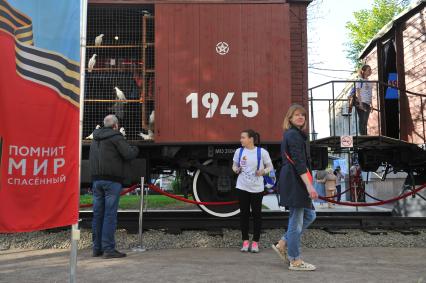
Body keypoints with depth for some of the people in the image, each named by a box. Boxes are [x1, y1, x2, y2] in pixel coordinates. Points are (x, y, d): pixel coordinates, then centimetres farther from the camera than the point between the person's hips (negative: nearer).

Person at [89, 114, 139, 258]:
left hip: (96, 179, 7)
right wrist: (135, 149, 8)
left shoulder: (95, 138, 19)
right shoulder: (116, 137, -5)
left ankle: (97, 248, 14)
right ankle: (108, 248, -5)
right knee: (110, 214, -6)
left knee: (98, 214, 9)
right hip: (111, 180, -7)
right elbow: (129, 154, -12)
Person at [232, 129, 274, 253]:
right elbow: (234, 165, 13)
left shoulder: (262, 152, -7)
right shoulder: (239, 151, 1)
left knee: (257, 214, 4)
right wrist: (236, 169, -9)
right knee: (244, 213, 6)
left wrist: (263, 171, -18)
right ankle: (245, 241, 16)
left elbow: (270, 167, 2)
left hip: (257, 188, -2)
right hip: (242, 187, 2)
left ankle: (255, 242, 14)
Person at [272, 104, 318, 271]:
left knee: (309, 215, 15)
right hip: (295, 182, -11)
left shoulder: (293, 134, 19)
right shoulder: (293, 135, -12)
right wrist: (309, 185, -25)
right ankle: (295, 261, 9)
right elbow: (299, 163, -21)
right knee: (296, 220, -2)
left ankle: (282, 245, 18)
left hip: (293, 182, 11)